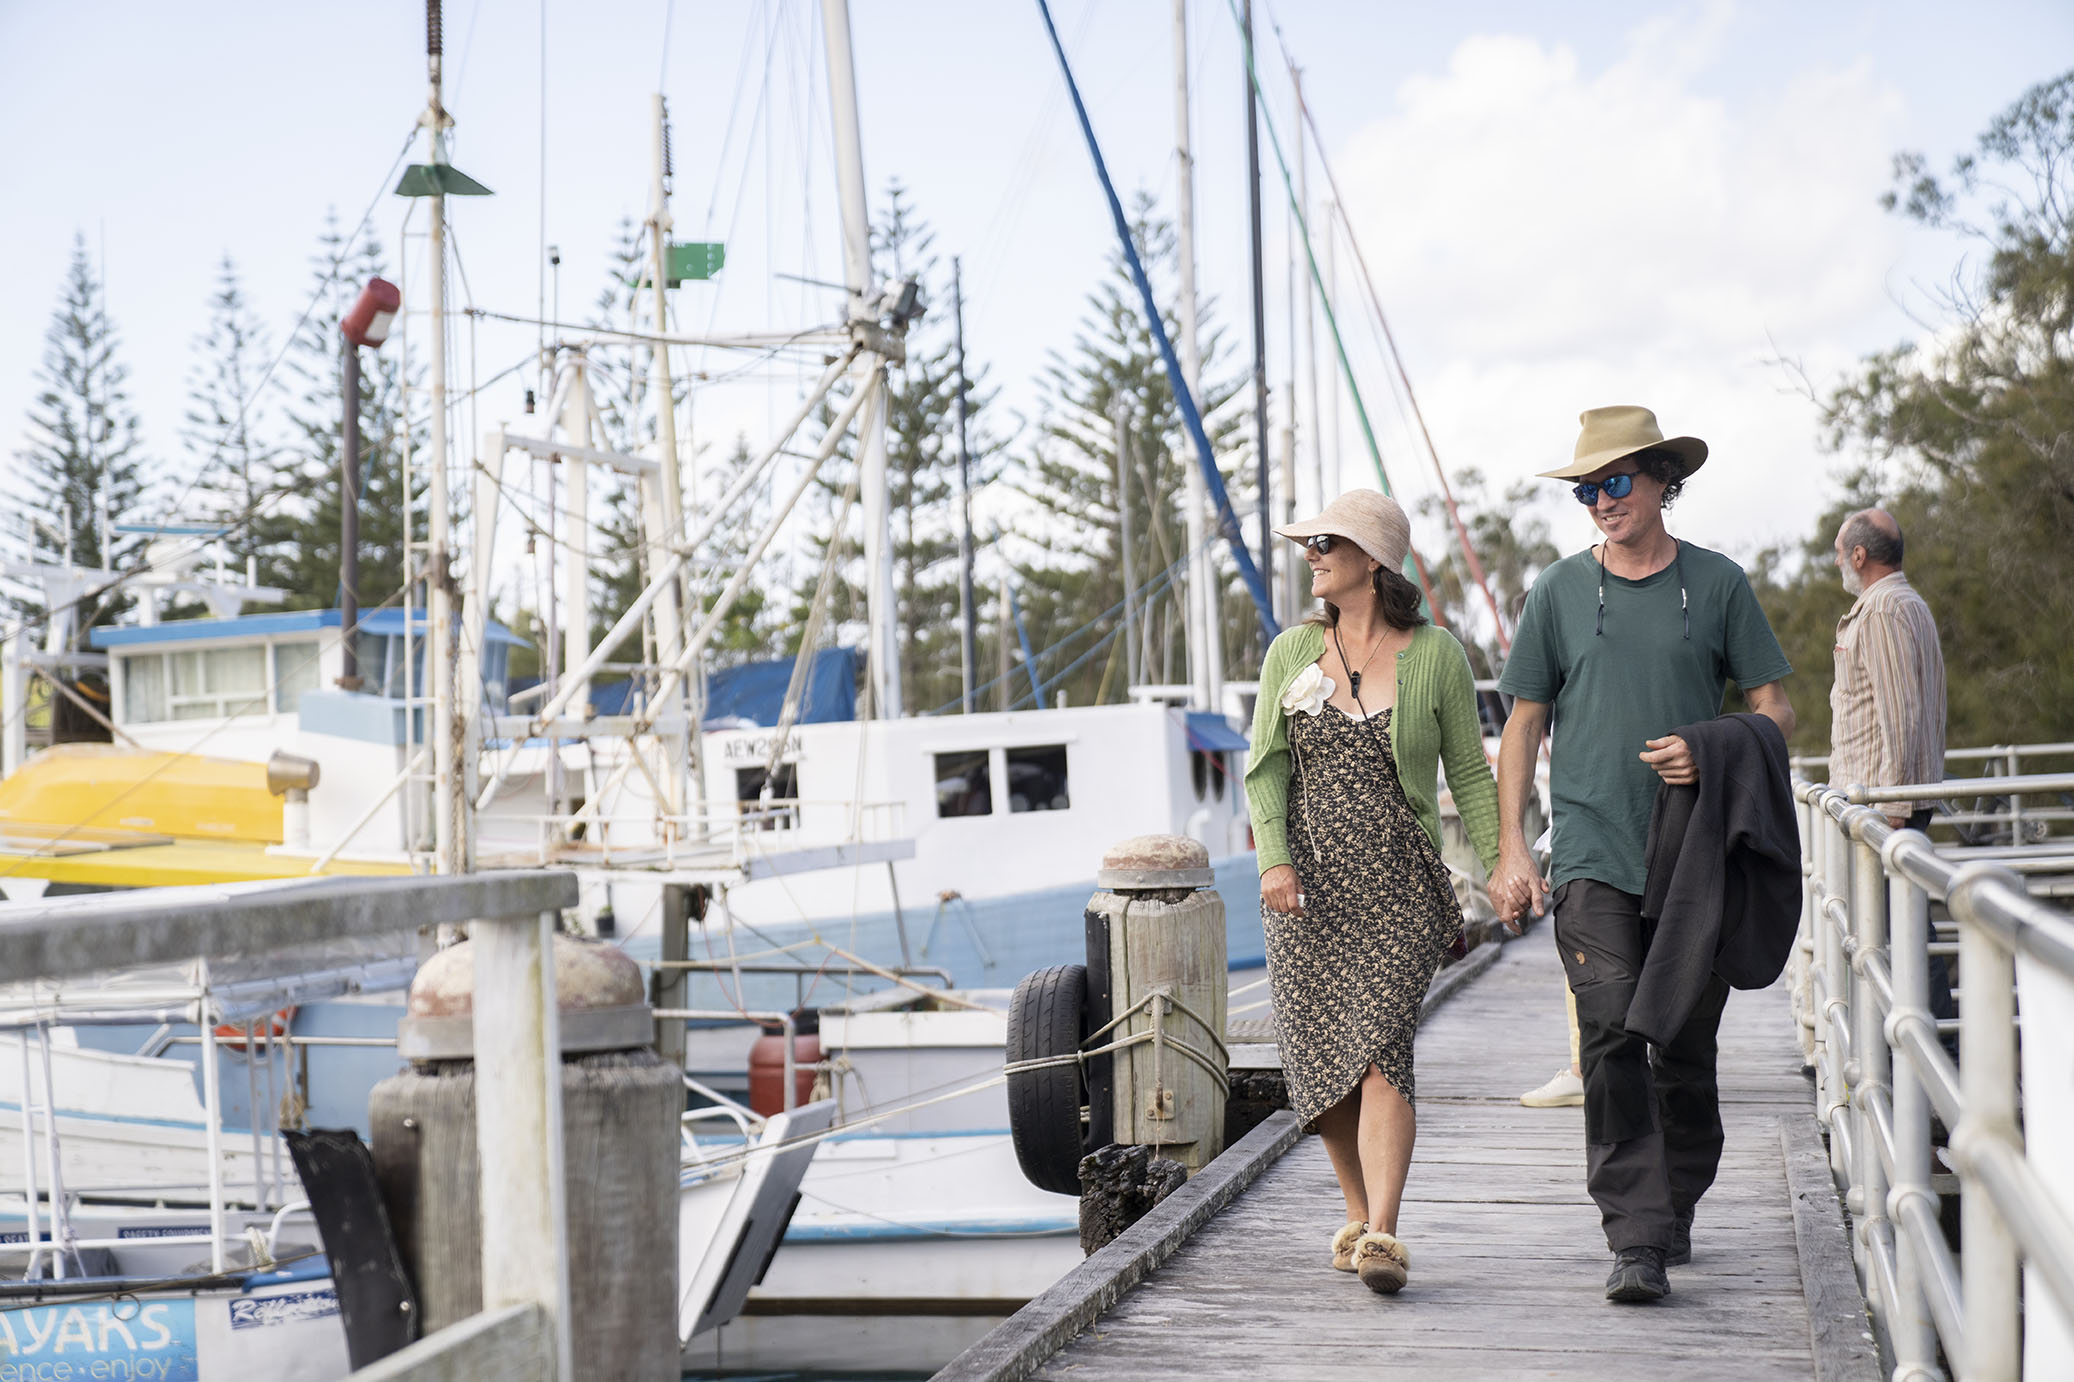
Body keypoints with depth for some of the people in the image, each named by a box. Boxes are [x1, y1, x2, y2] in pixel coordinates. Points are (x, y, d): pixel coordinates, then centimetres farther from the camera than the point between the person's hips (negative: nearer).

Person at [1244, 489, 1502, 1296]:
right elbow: (1265, 766, 4)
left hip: (1399, 888, -3)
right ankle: (1360, 1216, 25)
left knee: (1379, 1051, -17)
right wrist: (1274, 859, -10)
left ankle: (1381, 1240, -23)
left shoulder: (1436, 655, 1)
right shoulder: (1292, 652, 8)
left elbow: (1469, 773, 6)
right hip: (1308, 886, 3)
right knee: (1320, 1060, 5)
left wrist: (1500, 866, 0)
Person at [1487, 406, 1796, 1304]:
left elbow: (1775, 709, 8)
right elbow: (1524, 726, 10)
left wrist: (1710, 754, -13)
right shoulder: (1559, 592, 7)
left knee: (1686, 1047, 7)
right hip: (1592, 854, -1)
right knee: (1611, 1038, -14)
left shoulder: (1718, 584, 6)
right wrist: (1512, 852, 2)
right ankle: (1635, 1239, -14)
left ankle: (1675, 1207, 27)